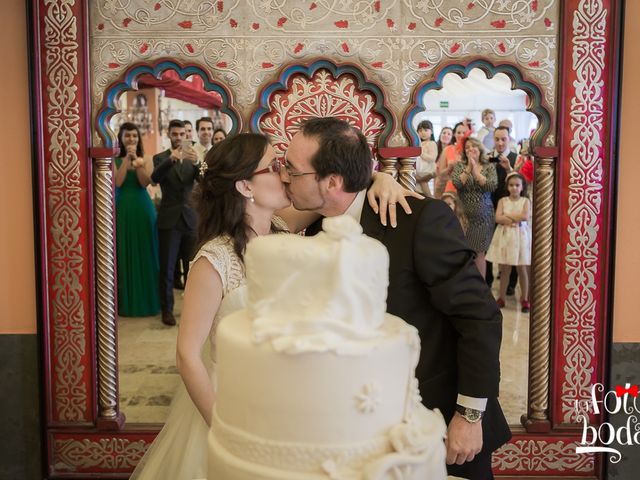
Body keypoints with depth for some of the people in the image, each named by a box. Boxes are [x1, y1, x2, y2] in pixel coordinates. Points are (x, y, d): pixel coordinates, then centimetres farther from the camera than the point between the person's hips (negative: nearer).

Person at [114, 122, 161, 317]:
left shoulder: (146, 160, 5)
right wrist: (127, 159, -15)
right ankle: (127, 301, 12)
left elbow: (145, 182, -11)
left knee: (144, 253, 5)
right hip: (122, 210, -1)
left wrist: (136, 160, -20)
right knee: (125, 254, 3)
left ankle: (147, 299, 16)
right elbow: (117, 182, -13)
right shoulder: (115, 160, 3)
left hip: (143, 209, 1)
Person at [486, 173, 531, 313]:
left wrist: (507, 215, -10)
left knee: (521, 269, 5)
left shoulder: (525, 201, 1)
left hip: (520, 236, -1)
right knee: (504, 269, 6)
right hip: (504, 235, 1)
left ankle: (524, 299, 14)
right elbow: (498, 218, -9)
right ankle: (501, 298, 15)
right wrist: (515, 219, -15)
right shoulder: (503, 200, 3)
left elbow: (525, 216, -16)